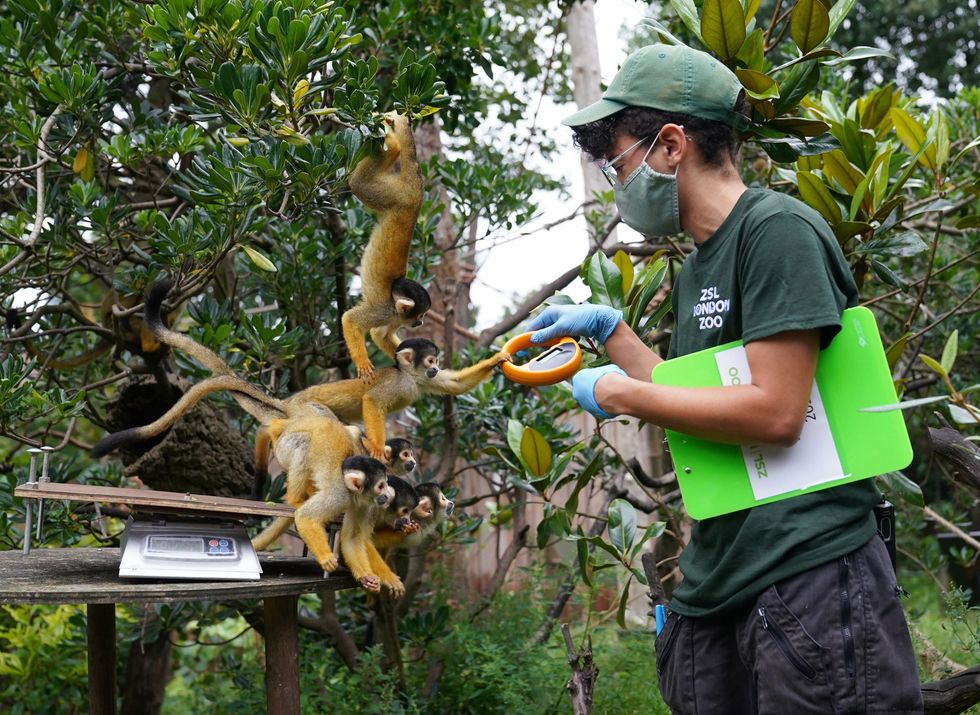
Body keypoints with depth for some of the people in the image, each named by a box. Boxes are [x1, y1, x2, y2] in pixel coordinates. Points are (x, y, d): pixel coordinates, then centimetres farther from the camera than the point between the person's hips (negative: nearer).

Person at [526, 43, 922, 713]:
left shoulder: (778, 229, -11)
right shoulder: (694, 273, 16)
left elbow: (775, 413, -19)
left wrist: (618, 393, -9)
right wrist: (611, 328, 16)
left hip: (808, 575, -8)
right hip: (715, 587, 9)